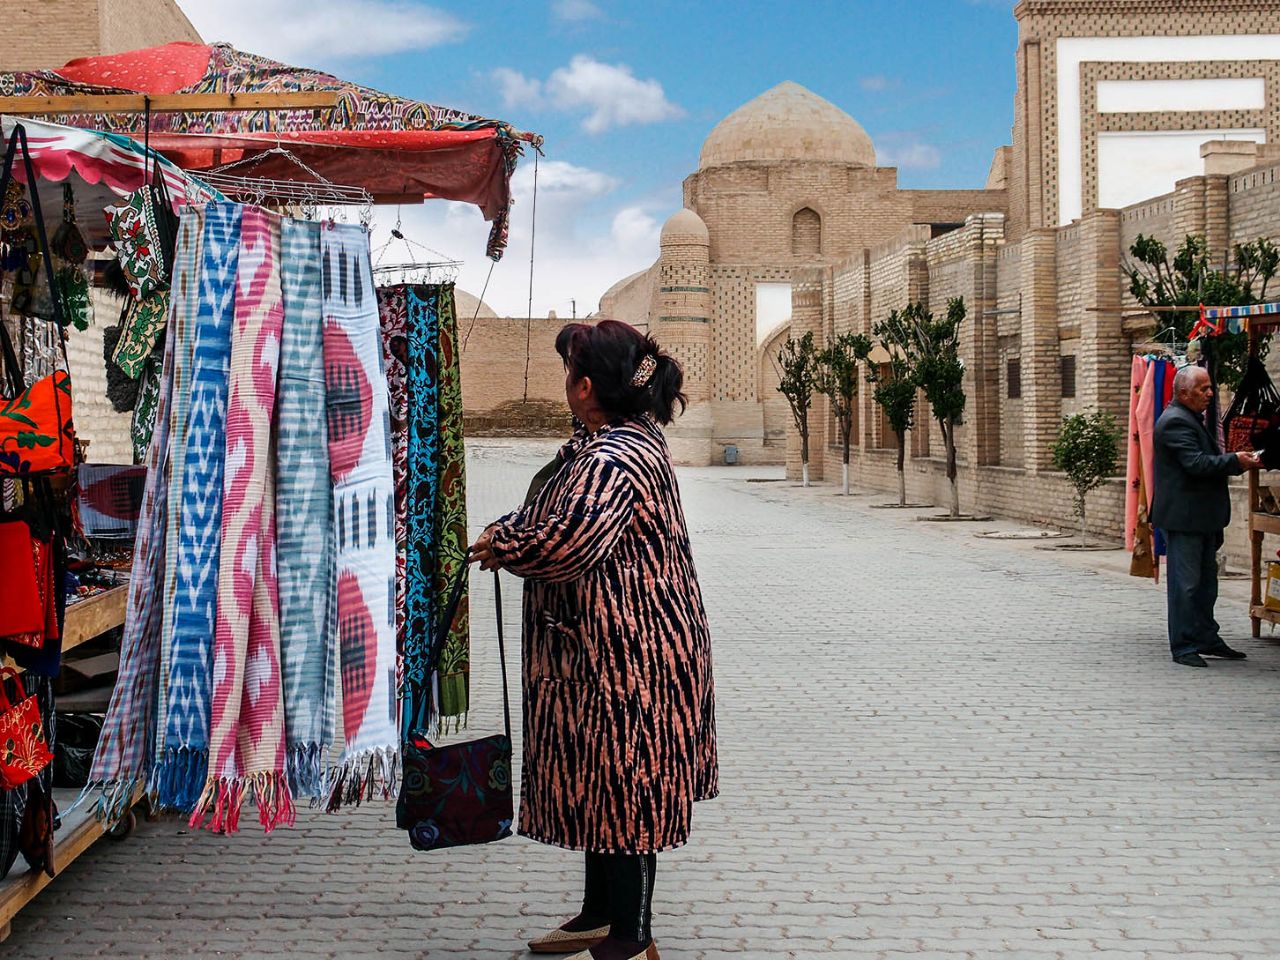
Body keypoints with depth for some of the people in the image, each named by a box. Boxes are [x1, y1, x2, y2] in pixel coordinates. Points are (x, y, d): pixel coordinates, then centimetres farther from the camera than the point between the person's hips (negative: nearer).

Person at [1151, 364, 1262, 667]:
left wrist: (1240, 461, 8)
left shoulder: (1191, 419, 18)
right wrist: (1235, 461, -23)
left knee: (1206, 582, 16)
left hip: (1201, 517, 11)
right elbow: (1196, 463, -25)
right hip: (1183, 517, -11)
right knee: (1186, 583, -5)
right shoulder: (1175, 421, -16)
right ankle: (1183, 647, 0)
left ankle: (1207, 639, 25)